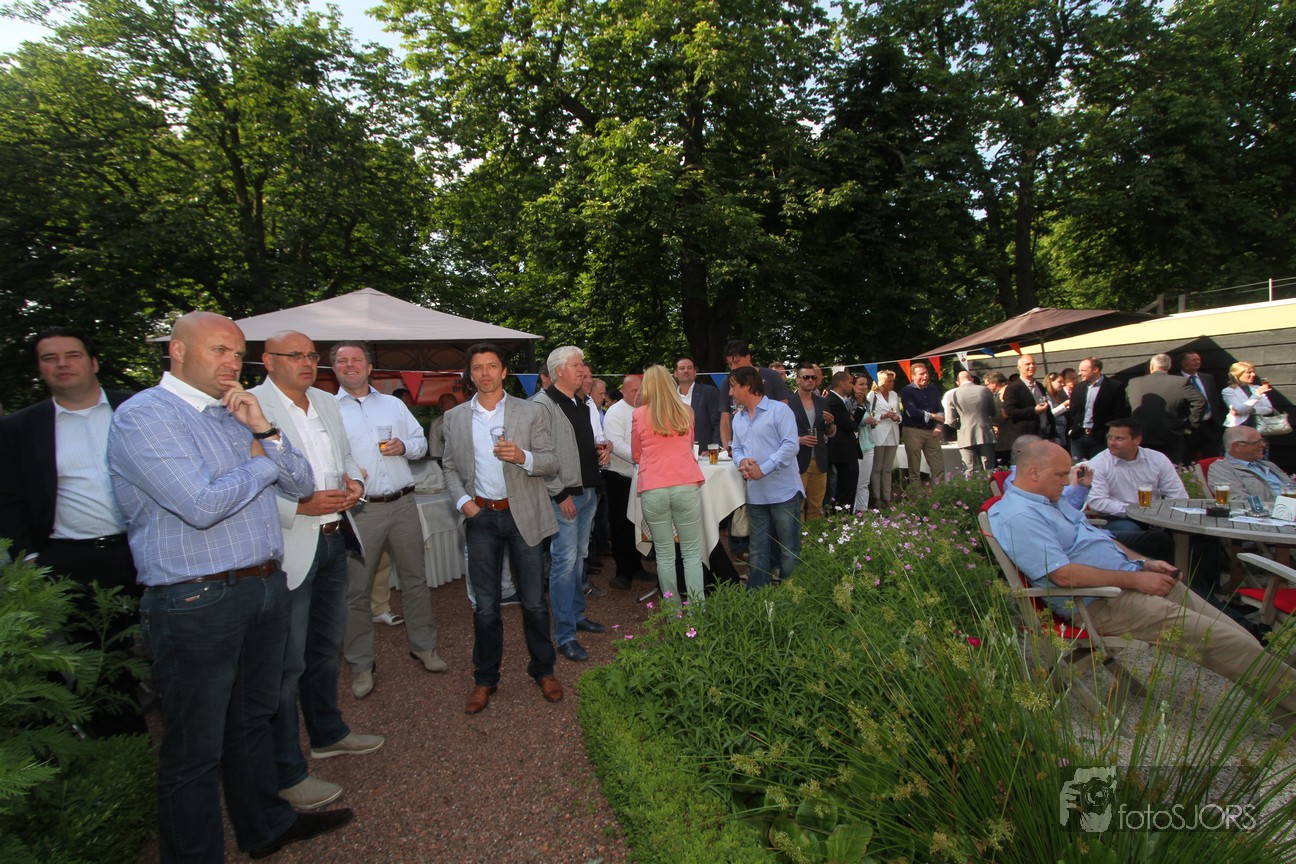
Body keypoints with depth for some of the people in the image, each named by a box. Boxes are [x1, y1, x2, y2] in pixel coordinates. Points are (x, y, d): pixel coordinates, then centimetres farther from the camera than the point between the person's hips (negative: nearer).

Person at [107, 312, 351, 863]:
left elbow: (302, 484, 10)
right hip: (195, 603, -8)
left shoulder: (235, 415, 12)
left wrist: (264, 432, -6)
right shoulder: (144, 416, -12)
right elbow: (202, 505, -23)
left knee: (254, 719, 23)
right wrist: (264, 461, -7)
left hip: (266, 587, 8)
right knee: (195, 750, 8)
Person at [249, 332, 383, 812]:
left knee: (326, 646, 23)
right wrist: (299, 506, -26)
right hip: (287, 548, -8)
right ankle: (286, 772, 19)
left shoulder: (327, 403, 11)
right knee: (287, 661, 2)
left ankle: (328, 733, 42)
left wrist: (354, 483, 1)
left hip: (333, 539, 8)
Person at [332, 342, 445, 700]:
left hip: (402, 505, 3)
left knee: (415, 579, 12)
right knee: (356, 590, 5)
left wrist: (405, 446, -5)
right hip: (359, 510, -3)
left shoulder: (393, 404, 13)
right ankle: (361, 665, 21)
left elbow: (421, 441, 15)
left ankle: (423, 646, 29)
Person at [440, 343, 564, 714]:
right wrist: (463, 500, -4)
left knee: (534, 602, 8)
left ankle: (543, 670, 29)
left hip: (523, 515, -1)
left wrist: (523, 457, -21)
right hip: (480, 517, 2)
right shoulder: (455, 417, 6)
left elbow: (552, 462, -2)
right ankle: (485, 678, 28)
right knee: (485, 606, 10)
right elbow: (450, 466, 12)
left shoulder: (530, 412, -1)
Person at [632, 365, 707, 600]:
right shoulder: (686, 411, 8)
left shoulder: (639, 415, 3)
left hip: (652, 490, -1)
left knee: (665, 555, 9)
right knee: (692, 553, 8)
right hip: (686, 487, 1)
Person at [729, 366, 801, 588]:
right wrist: (742, 461, -8)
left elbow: (791, 445, -15)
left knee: (789, 551, 4)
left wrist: (763, 469, -20)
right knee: (759, 552, 13)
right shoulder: (738, 418, 14)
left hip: (783, 492, -6)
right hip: (755, 495, 6)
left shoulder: (779, 410, -7)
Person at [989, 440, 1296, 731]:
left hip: (1132, 579, 10)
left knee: (1228, 628, 4)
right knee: (1210, 634, -12)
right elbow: (1064, 575, -24)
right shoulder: (1016, 517, -19)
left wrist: (1146, 563, 9)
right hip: (1102, 602, -10)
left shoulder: (1049, 500, 15)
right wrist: (1135, 579, -15)